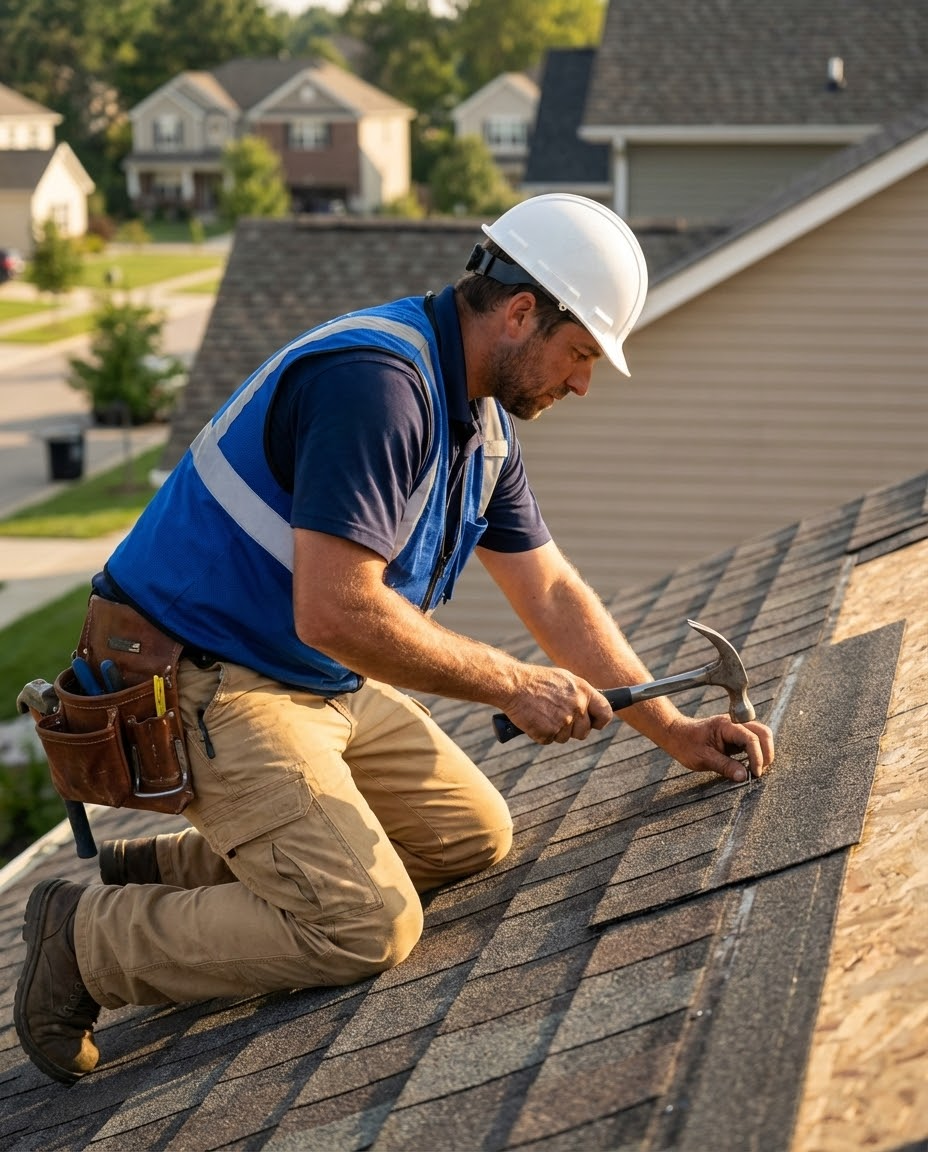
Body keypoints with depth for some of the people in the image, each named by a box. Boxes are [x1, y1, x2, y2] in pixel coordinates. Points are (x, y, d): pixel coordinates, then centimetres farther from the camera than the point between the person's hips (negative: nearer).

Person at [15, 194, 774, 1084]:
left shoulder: (481, 421, 8)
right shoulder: (376, 382, -25)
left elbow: (551, 591, 14)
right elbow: (337, 613, -30)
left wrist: (674, 731, 9)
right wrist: (511, 685, -20)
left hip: (325, 682, 10)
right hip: (207, 684, -10)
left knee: (474, 836, 13)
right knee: (367, 925, -19)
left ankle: (167, 867, 16)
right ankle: (88, 937, -3)